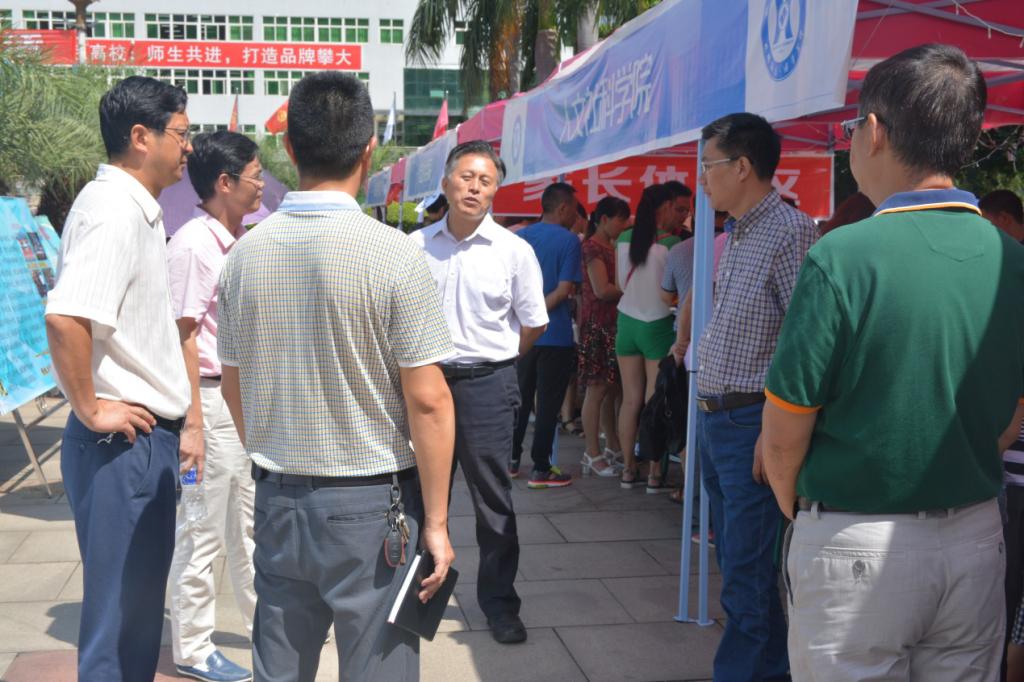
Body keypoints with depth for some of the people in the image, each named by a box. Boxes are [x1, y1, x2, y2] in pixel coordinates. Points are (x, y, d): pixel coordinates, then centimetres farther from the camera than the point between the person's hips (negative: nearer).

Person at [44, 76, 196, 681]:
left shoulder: (139, 210, 14)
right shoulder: (113, 210, -17)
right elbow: (66, 317, -32)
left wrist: (183, 419, 22)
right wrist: (91, 410, -20)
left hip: (149, 440, 9)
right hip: (121, 444, -9)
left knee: (141, 611, 18)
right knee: (119, 620, 0)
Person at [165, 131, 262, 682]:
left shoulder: (241, 241, 10)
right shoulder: (192, 245, -16)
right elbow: (184, 338, -18)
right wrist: (192, 421, -20)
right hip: (212, 397, -9)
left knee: (250, 523, 19)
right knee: (201, 529, 3)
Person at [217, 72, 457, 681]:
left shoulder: (246, 253, 0)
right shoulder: (393, 254, -15)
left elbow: (233, 385, 10)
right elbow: (427, 401, -15)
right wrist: (436, 522, -7)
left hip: (278, 498, 5)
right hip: (372, 503, -4)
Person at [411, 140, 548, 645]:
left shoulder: (514, 251, -5)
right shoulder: (416, 246, 0)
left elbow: (533, 325, 5)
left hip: (486, 385, -2)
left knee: (492, 498, 6)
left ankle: (498, 602, 19)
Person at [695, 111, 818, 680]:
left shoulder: (791, 232, -15)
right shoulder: (736, 238, 15)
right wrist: (708, 414, 16)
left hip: (753, 424, -10)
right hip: (716, 420, 10)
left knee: (749, 575, -4)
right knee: (735, 562, 17)